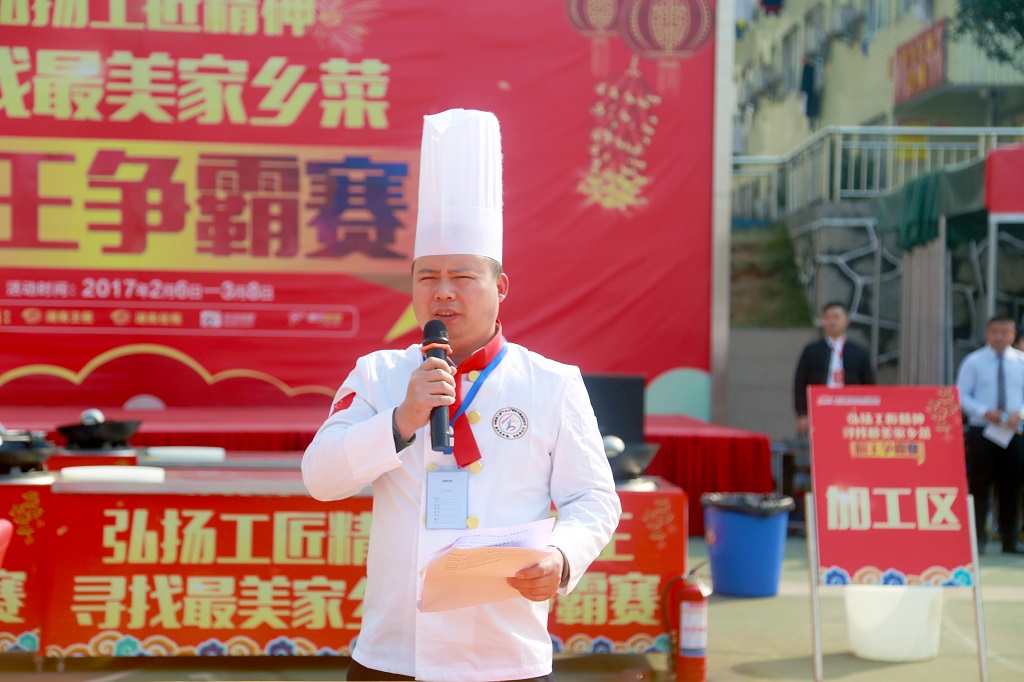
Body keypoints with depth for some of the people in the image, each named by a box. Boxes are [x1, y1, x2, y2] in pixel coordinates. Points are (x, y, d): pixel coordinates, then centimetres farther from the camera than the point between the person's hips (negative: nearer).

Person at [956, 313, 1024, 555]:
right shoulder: (973, 362, 1)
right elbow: (962, 396, -2)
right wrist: (985, 412, -17)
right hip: (981, 430, -2)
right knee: (979, 485, -1)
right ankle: (977, 539, 6)